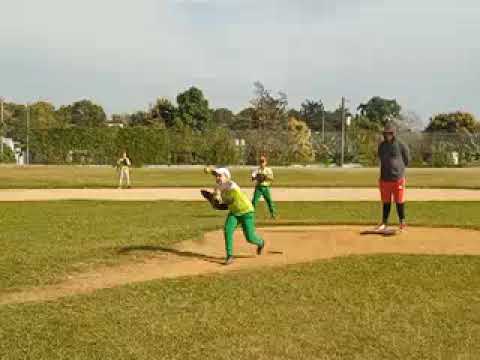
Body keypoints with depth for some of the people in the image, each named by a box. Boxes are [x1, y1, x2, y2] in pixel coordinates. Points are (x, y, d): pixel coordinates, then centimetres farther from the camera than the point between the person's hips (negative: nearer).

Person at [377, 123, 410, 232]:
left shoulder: (401, 145, -6)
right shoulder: (381, 145, 7)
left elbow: (406, 161, 4)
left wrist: (398, 168, 10)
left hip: (398, 178, -4)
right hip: (385, 178, 4)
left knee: (400, 202, 1)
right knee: (386, 202, 12)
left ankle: (402, 223, 12)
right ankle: (384, 223, 21)